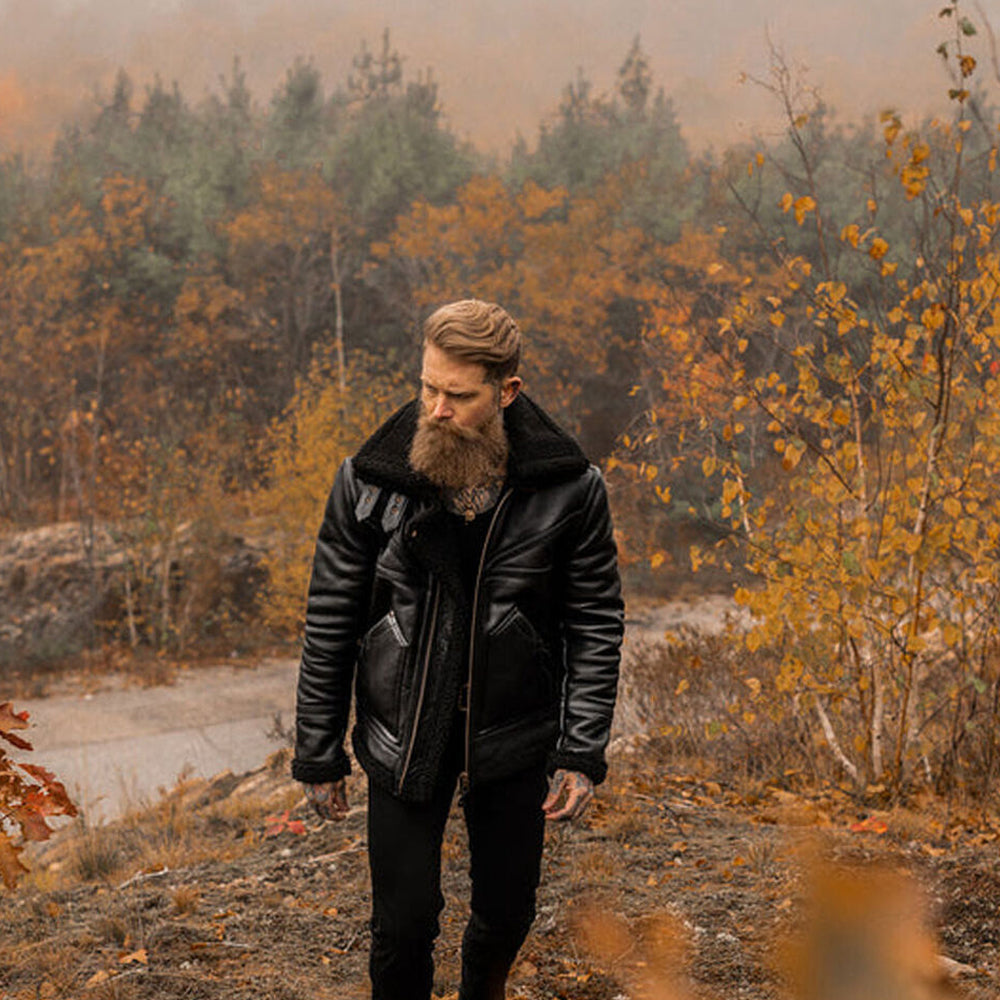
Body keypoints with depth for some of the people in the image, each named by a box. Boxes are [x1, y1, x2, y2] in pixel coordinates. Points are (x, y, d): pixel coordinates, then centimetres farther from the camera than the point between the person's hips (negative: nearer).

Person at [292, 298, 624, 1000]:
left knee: (507, 916, 14)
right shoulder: (369, 483, -9)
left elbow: (596, 624, -2)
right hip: (402, 741, -1)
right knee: (404, 927, -1)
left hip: (513, 743, 1)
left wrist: (582, 755, -8)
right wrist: (319, 755, 0)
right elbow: (330, 626, -2)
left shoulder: (569, 489, -10)